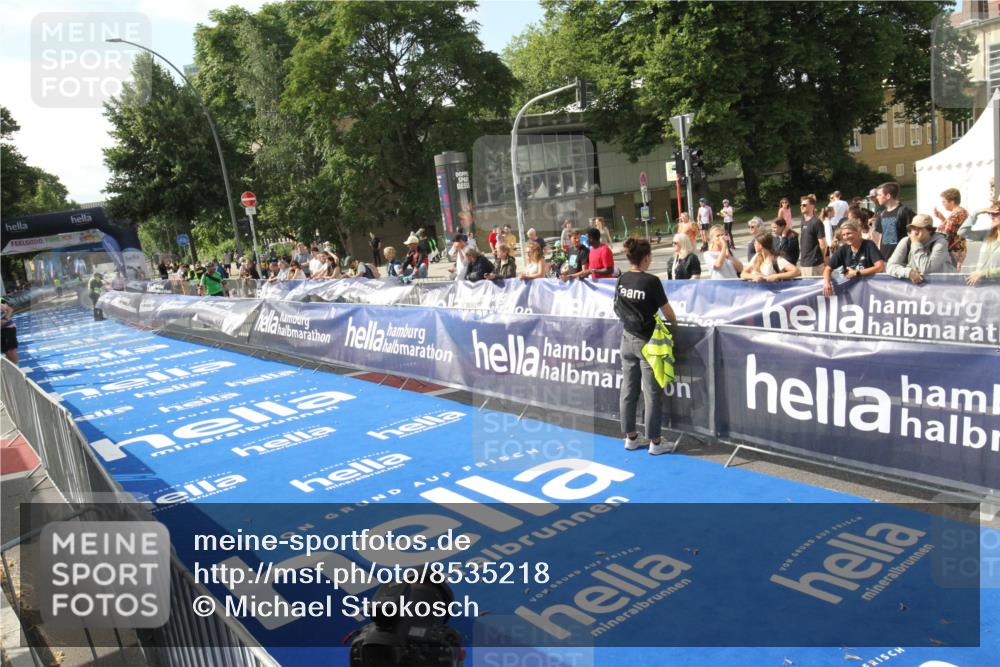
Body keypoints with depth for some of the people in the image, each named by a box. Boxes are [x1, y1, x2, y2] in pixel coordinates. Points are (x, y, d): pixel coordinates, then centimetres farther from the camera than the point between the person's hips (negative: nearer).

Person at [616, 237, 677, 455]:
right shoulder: (651, 281, -17)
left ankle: (631, 437, 23)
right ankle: (655, 442, 9)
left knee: (628, 390, 12)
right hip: (647, 341, -6)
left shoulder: (621, 280, 0)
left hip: (627, 339, 6)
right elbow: (668, 314, -8)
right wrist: (674, 322, 12)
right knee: (652, 394, 3)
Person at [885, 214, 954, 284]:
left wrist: (916, 244, -17)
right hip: (914, 285, 2)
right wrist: (909, 272, -27)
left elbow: (926, 269, -23)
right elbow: (890, 266, -11)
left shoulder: (940, 242, -10)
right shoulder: (906, 242, -3)